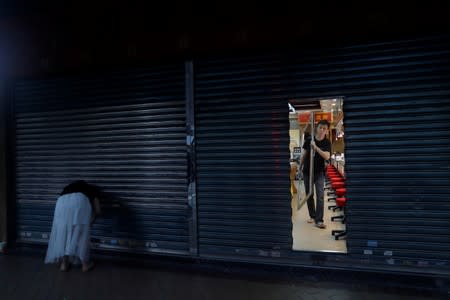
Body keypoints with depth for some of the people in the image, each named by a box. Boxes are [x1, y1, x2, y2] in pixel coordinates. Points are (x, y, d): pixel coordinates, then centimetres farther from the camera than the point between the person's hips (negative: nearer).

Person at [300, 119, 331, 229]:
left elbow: (327, 157, -21)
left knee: (320, 196, -7)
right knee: (308, 195, 10)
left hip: (319, 172, -2)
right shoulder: (308, 140, 0)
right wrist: (300, 167, 12)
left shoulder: (327, 143, -6)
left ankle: (319, 220, -4)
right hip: (307, 171, 3)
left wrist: (315, 147, -28)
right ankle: (312, 216, 26)